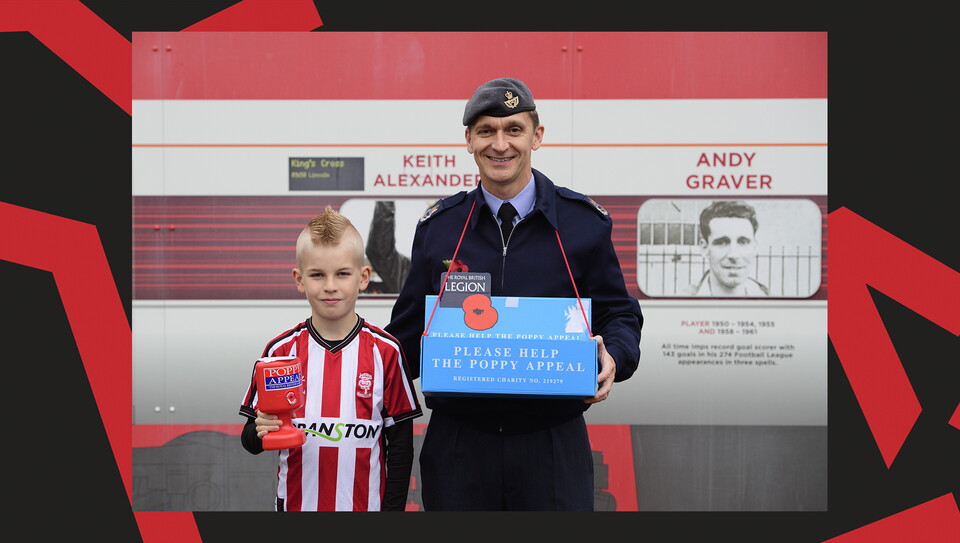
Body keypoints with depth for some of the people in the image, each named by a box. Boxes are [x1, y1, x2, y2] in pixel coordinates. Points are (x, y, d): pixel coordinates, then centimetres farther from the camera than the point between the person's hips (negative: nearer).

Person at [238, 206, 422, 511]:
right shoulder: (280, 351, -2)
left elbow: (400, 441, 0)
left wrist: (393, 511, -3)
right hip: (297, 505, 1)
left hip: (365, 507, -1)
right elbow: (250, 440, 3)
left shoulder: (385, 351, -4)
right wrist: (260, 432, -19)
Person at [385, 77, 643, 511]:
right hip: (456, 442, 1)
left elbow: (619, 314, 7)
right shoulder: (438, 226, 6)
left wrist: (613, 357, -14)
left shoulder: (584, 222, 2)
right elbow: (410, 326, 12)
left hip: (553, 443, -1)